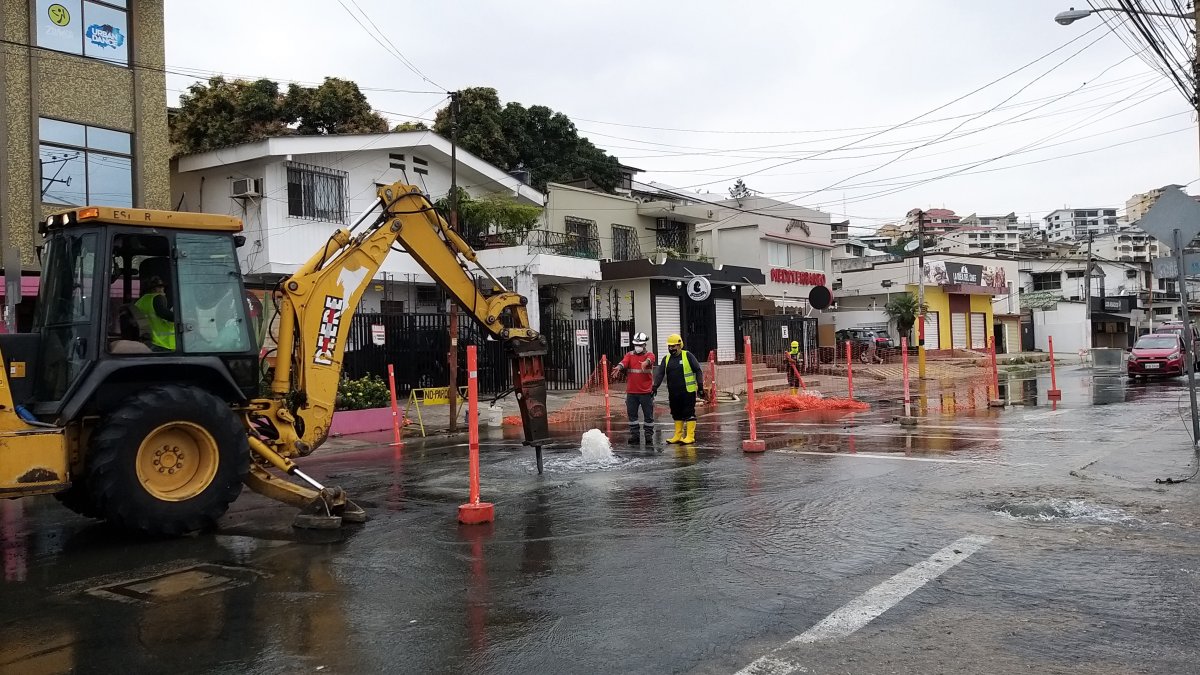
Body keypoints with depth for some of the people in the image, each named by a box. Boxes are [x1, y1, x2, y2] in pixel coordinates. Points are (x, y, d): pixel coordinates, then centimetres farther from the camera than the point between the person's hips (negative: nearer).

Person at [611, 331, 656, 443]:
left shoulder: (649, 354, 1)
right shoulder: (630, 355, 8)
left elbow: (650, 359, -24)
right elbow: (624, 362, -13)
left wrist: (645, 362, -49)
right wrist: (619, 367, -37)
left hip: (646, 392, -3)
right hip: (631, 392, 3)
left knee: (648, 414, 5)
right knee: (632, 414, 8)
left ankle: (649, 434, 17)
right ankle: (634, 434, 19)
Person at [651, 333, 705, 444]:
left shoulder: (687, 356, -3)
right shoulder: (666, 359, 11)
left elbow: (698, 371, -2)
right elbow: (660, 373, 5)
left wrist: (700, 386, -6)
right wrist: (655, 387, -7)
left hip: (688, 391, -5)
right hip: (673, 393, 5)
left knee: (689, 414, -2)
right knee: (677, 414, 12)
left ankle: (690, 436, 2)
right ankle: (678, 436, 20)